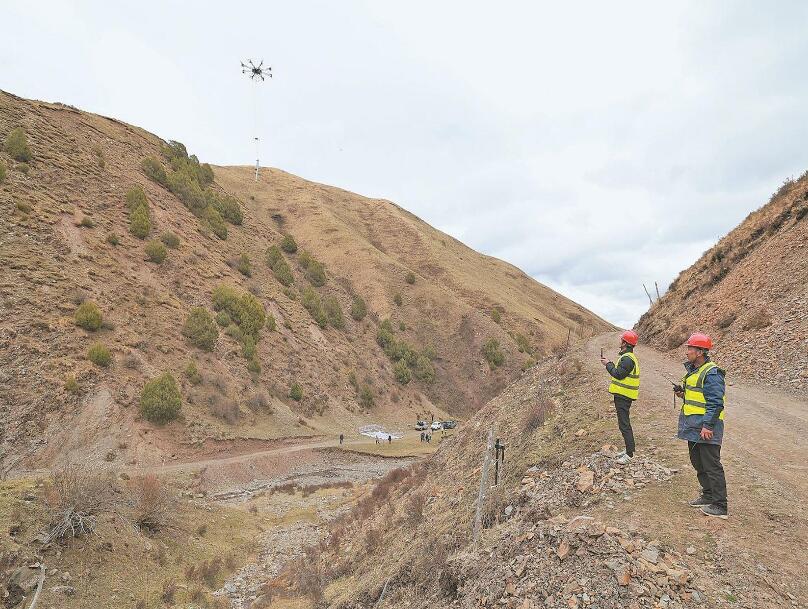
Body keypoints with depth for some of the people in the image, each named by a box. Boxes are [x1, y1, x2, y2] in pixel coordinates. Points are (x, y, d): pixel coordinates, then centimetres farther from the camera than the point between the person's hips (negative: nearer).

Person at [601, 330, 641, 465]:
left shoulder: (627, 359, -20)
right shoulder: (629, 357, 15)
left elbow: (618, 374, -22)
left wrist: (608, 364, -12)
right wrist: (609, 364, 10)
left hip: (623, 397, -11)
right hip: (624, 395, 11)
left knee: (624, 424, -7)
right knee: (624, 423, 19)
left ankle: (630, 453, -4)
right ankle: (630, 448, 28)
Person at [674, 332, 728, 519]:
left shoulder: (711, 373, -18)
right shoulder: (693, 370, 13)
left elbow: (716, 403, -22)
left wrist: (707, 425, -24)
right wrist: (683, 393, 6)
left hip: (706, 428, -10)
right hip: (693, 426, 10)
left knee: (711, 466, -4)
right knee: (698, 462, 18)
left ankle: (720, 506, 4)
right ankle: (708, 495, 31)